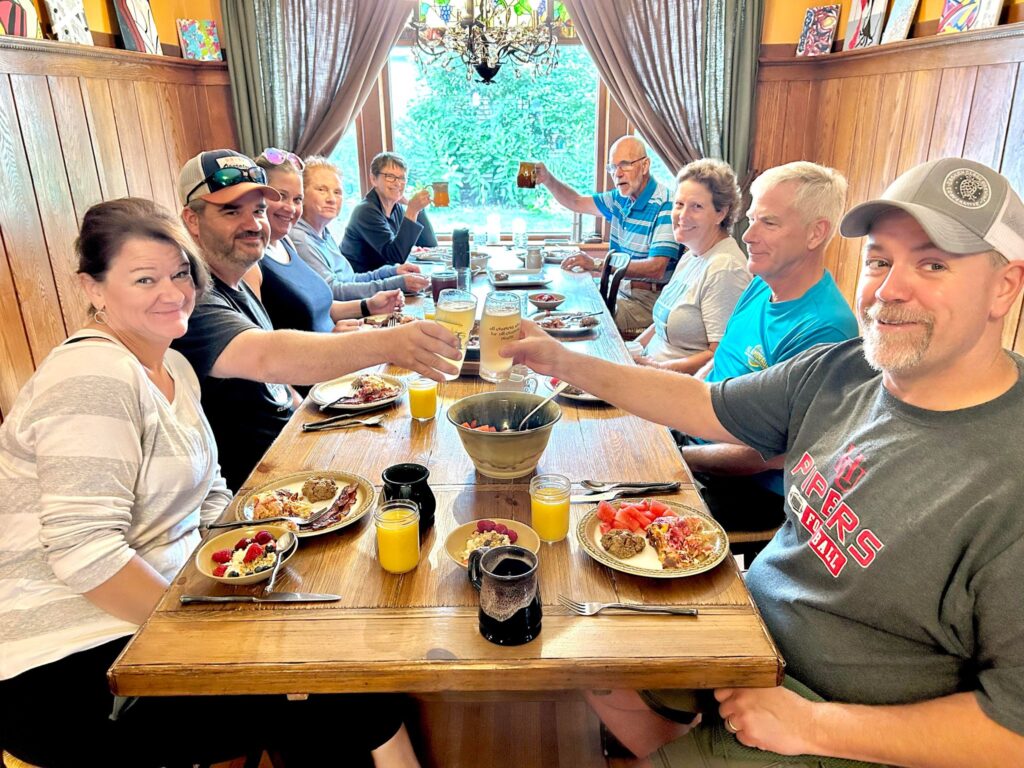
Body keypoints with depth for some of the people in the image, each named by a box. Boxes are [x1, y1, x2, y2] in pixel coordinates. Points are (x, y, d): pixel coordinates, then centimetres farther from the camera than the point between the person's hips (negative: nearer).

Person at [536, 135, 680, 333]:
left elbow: (656, 269, -26)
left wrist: (597, 264, -27)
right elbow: (578, 202, 24)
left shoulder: (665, 205, -17)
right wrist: (548, 179, 6)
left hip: (648, 300, -8)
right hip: (620, 290, 8)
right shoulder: (620, 198, 10)